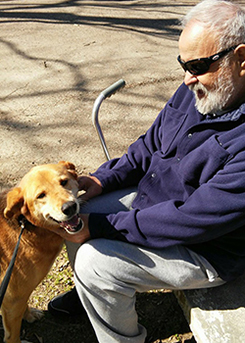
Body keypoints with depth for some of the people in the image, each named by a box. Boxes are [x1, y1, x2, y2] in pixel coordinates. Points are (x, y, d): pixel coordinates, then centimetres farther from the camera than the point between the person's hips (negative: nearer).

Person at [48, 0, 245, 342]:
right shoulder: (195, 90, -4)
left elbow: (193, 220, -31)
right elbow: (150, 146, 8)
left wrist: (100, 227, -26)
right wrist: (104, 179, -6)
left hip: (207, 250, -8)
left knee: (95, 261, -19)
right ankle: (91, 291, 33)